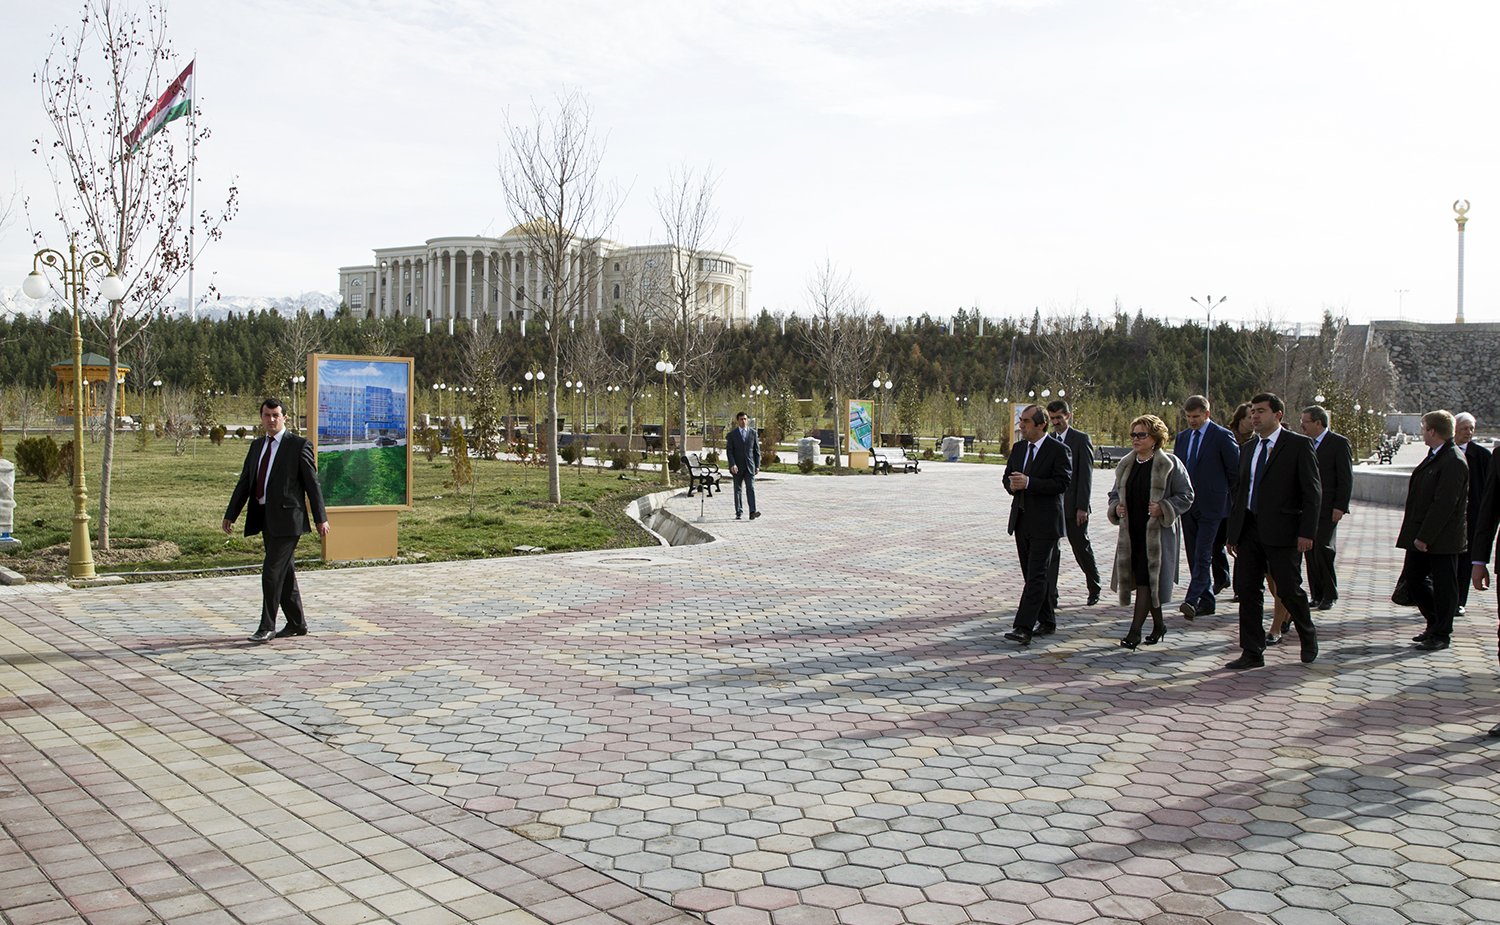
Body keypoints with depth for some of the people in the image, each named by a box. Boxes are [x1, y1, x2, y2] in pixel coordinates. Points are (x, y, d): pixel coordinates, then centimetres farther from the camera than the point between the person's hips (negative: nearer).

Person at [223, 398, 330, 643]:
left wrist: (321, 518, -7)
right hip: (265, 517, 7)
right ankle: (296, 624, 23)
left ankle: (267, 627, -3)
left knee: (272, 572, -10)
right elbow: (244, 483, 16)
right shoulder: (257, 446, 14)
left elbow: (312, 483, -6)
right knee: (284, 573, 13)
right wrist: (230, 515, 13)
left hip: (286, 518, -7)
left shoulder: (299, 446, -6)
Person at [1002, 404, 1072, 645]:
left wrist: (1028, 482, -22)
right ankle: (1047, 621, 25)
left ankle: (1024, 628, -16)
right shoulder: (1018, 448, 12)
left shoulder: (1058, 450, -9)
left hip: (1044, 522, -7)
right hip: (1021, 520, 7)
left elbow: (1062, 483, -17)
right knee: (1032, 575, 13)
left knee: (1037, 576, -10)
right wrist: (1012, 485, -6)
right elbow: (1007, 477, 18)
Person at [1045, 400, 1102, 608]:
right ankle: (1050, 597, 0)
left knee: (1081, 548, 9)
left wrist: (1082, 507, -15)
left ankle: (1094, 588, 31)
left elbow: (1086, 475, -10)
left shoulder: (1081, 439, -6)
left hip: (1073, 507, -4)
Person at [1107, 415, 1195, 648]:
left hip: (1158, 532, -6)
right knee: (1141, 579, 10)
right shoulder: (1126, 465, 12)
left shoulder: (1170, 464, -6)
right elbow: (1115, 494, 20)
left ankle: (1135, 632, -7)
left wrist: (1163, 508, -19)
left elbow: (1186, 496, -5)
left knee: (1146, 580, -9)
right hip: (1131, 532, 6)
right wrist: (1116, 508, -2)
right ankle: (1158, 625, 27)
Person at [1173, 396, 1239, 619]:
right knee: (1194, 556, 9)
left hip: (1211, 505, -7)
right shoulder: (1182, 437, 13)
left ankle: (1192, 600, -17)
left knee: (1203, 555, -11)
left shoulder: (1222, 436, -6)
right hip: (1188, 505, 7)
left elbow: (1235, 470, -4)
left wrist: (1223, 492, 3)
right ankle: (1207, 601, 17)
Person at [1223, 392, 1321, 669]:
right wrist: (1232, 532, 13)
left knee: (1289, 590, 1)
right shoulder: (1248, 448, 15)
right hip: (1249, 530, 6)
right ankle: (1252, 653, 11)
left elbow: (1312, 492, -7)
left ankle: (1309, 638, 29)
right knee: (1246, 590, 3)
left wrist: (1306, 532, -14)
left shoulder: (1299, 445, -4)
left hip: (1282, 532, -6)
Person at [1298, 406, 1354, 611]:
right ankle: (1316, 595, 12)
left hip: (1327, 509, -6)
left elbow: (1346, 478, -8)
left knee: (1322, 550, -9)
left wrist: (1340, 507, -14)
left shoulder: (1339, 442, -5)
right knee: (1310, 552, 6)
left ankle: (1329, 595, 3)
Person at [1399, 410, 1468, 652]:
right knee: (1413, 580, 13)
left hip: (1441, 538, -9)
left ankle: (1441, 635, 14)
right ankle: (1436, 624, 28)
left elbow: (1444, 504, -22)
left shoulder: (1453, 462, -18)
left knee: (1443, 585, 3)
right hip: (1421, 535, 9)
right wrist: (1414, 534, 13)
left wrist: (1425, 537, -20)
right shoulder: (1435, 456, 13)